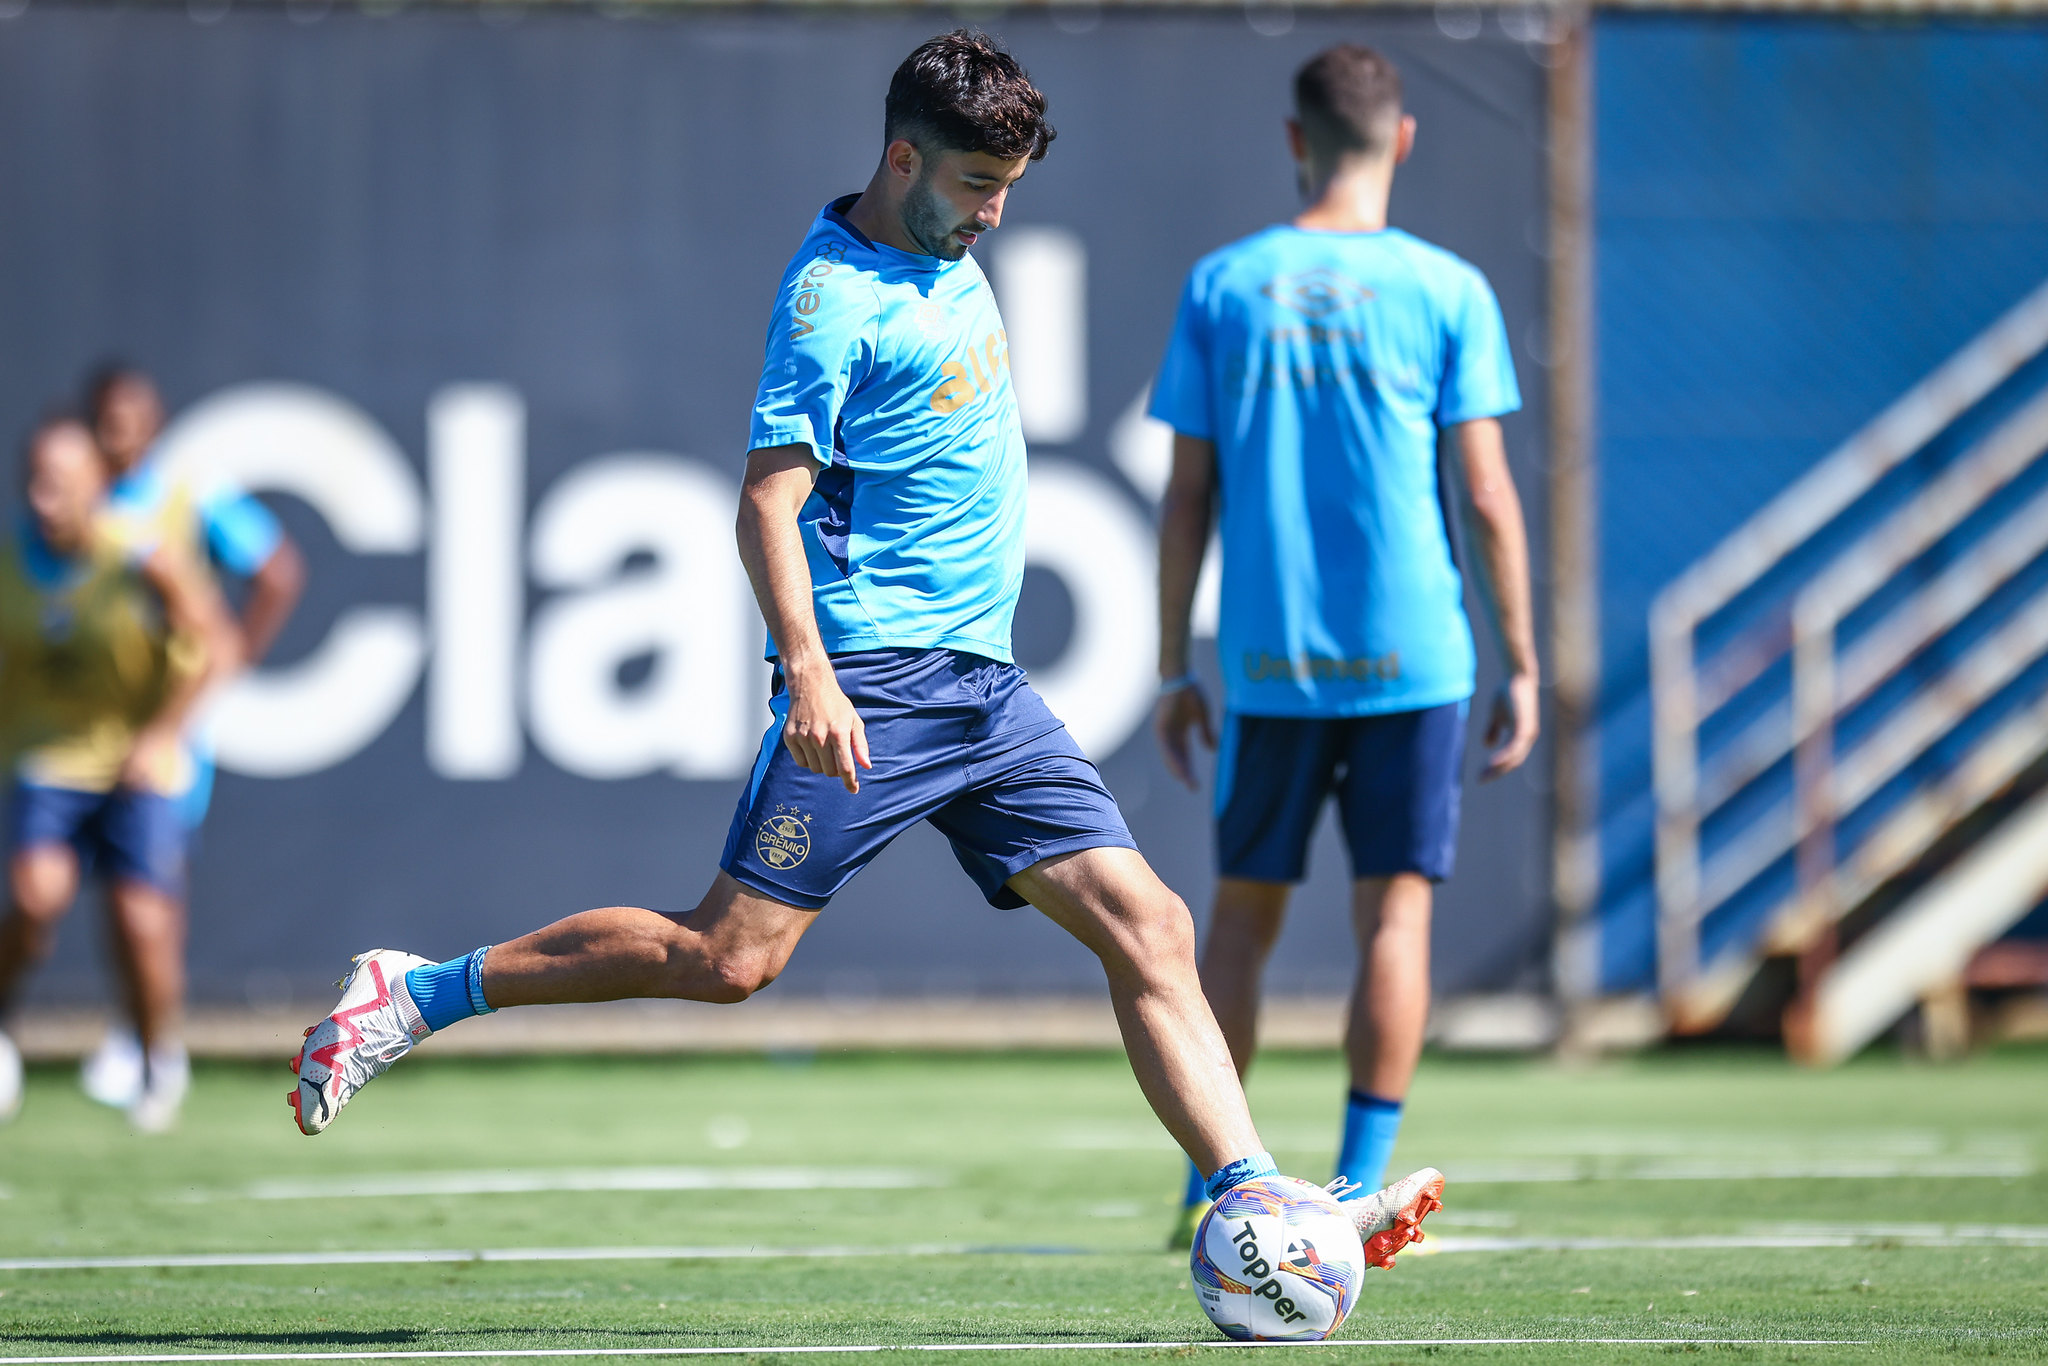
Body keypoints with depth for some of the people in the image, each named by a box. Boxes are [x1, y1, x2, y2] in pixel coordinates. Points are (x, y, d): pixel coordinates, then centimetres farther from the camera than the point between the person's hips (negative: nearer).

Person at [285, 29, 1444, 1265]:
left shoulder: (950, 259, 15)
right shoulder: (836, 295, -12)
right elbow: (768, 502, -17)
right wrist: (808, 668, -30)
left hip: (986, 686, 8)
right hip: (874, 680, -8)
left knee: (1148, 928, -2)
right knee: (731, 954, -11)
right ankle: (418, 994, 1)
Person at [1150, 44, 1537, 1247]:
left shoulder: (1222, 288, 3)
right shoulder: (1447, 292, -2)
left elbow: (1188, 498, 3)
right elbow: (1488, 495, -4)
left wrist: (1175, 673, 9)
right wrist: (1521, 667, 2)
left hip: (1268, 662, 2)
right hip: (1413, 654, -2)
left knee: (1244, 912, 12)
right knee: (1394, 912, 2)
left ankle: (1212, 1191, 13)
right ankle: (1359, 1192, -4)